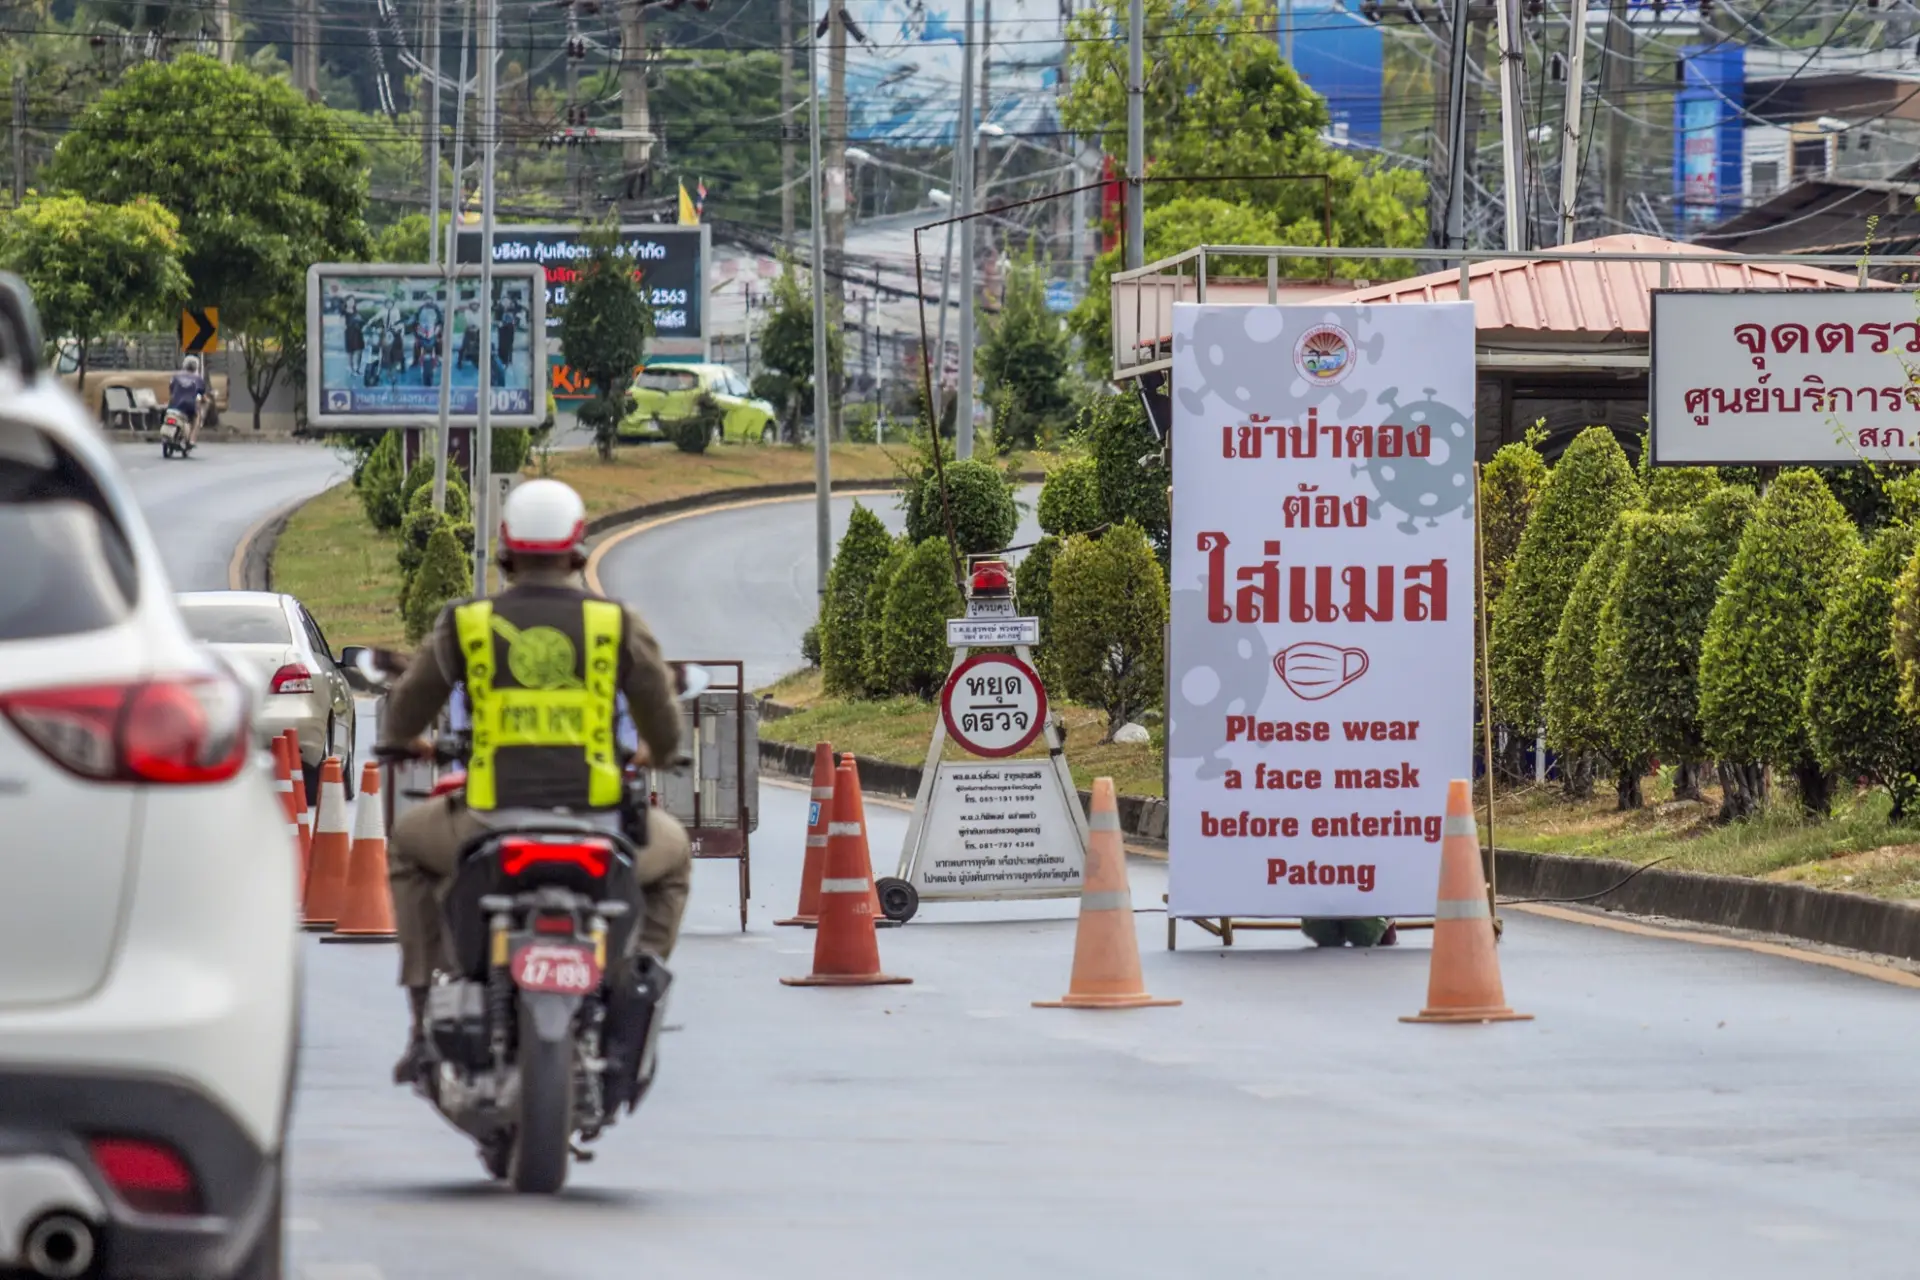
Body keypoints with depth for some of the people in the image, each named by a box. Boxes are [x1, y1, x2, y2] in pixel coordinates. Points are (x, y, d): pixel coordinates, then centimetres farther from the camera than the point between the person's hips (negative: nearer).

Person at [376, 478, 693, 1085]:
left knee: (411, 842, 33)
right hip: (597, 827, 0)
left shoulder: (466, 624, 1)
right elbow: (663, 721, 13)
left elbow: (410, 701, 17)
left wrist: (399, 740, 42)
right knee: (670, 854, 35)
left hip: (494, 829, 0)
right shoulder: (617, 624, 1)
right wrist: (658, 754, 39)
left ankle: (428, 1026, 23)